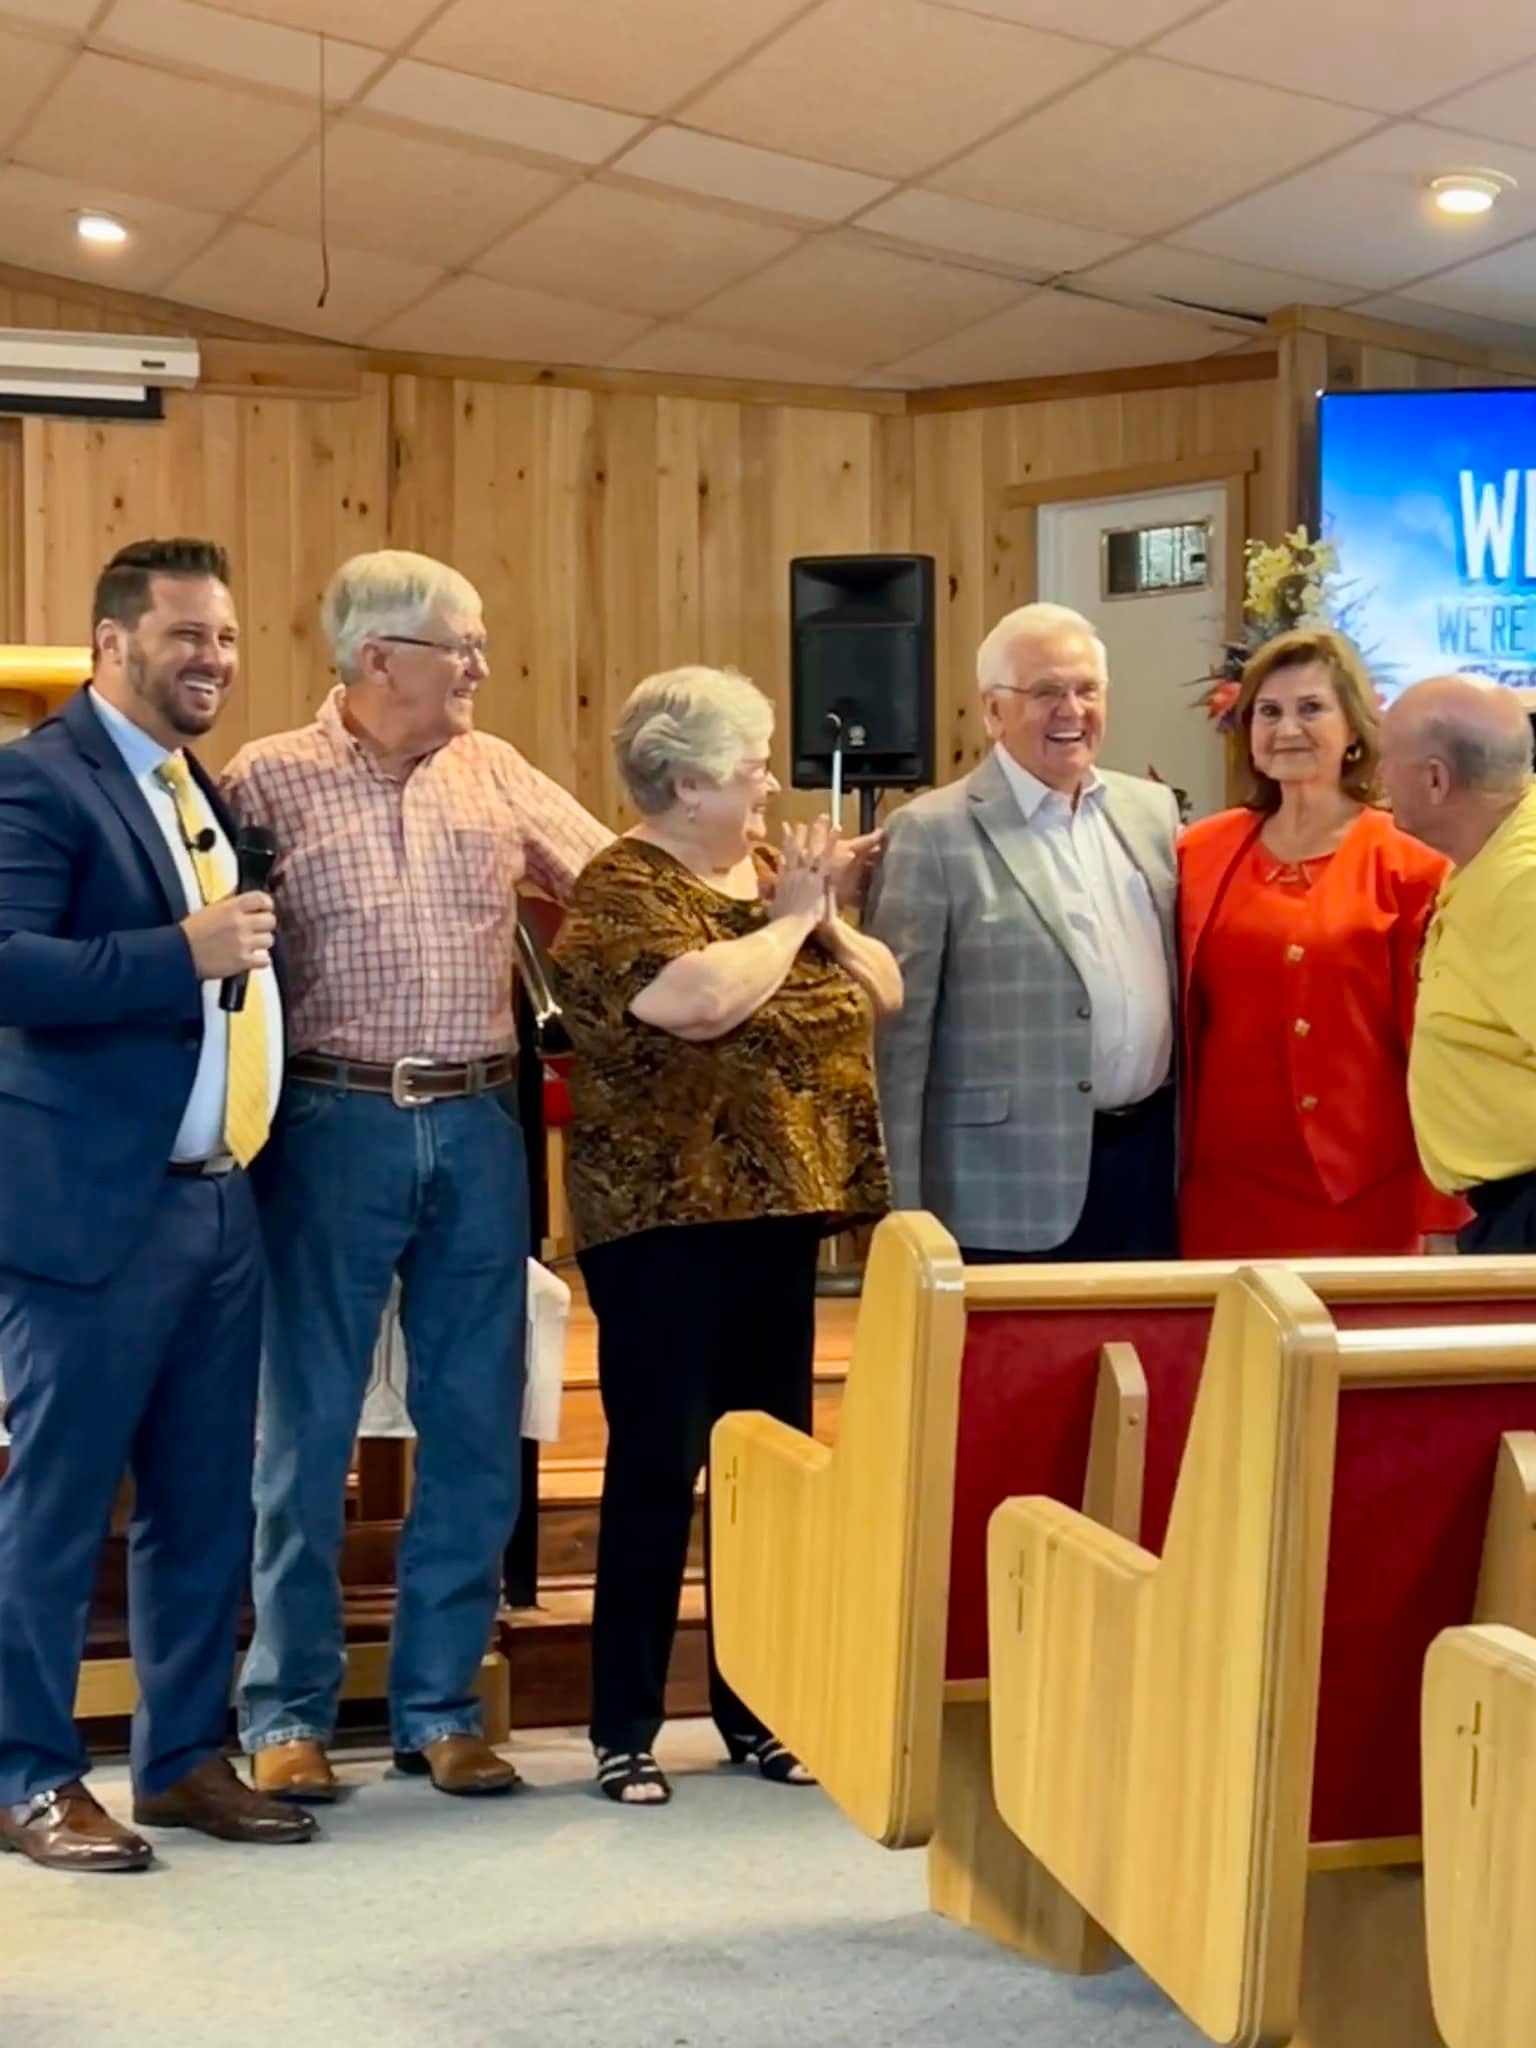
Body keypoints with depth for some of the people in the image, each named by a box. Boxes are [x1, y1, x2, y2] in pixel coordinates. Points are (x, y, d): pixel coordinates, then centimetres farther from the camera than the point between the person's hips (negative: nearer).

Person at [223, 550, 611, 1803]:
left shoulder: (494, 772, 9)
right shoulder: (269, 780, -3)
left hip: (478, 1128, 4)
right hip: (336, 1126, -4)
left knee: (477, 1432, 8)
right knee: (309, 1428, 4)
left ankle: (441, 1704, 21)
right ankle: (289, 1710, 16)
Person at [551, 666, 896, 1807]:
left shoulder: (768, 868, 13)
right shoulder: (622, 890, -10)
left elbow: (884, 993, 13)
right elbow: (700, 998, -29)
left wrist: (827, 915, -5)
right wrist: (789, 918, -14)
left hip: (781, 1217, 7)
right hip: (668, 1227, -7)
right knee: (657, 1468, -3)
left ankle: (755, 1710, 22)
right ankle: (626, 1730, 7)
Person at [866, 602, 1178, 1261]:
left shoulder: (1153, 810, 10)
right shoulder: (933, 833, -7)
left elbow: (1183, 981, 16)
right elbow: (900, 1034, -7)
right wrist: (905, 1211, -10)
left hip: (1150, 1163, 5)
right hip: (1011, 1194, -5)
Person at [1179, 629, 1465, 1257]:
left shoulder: (1408, 864, -4)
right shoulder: (1200, 854, 7)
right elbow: (1180, 1020, 12)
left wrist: (1438, 1204, -7)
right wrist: (1167, 1163, 9)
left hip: (1363, 1188, -3)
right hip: (1225, 1187, 3)